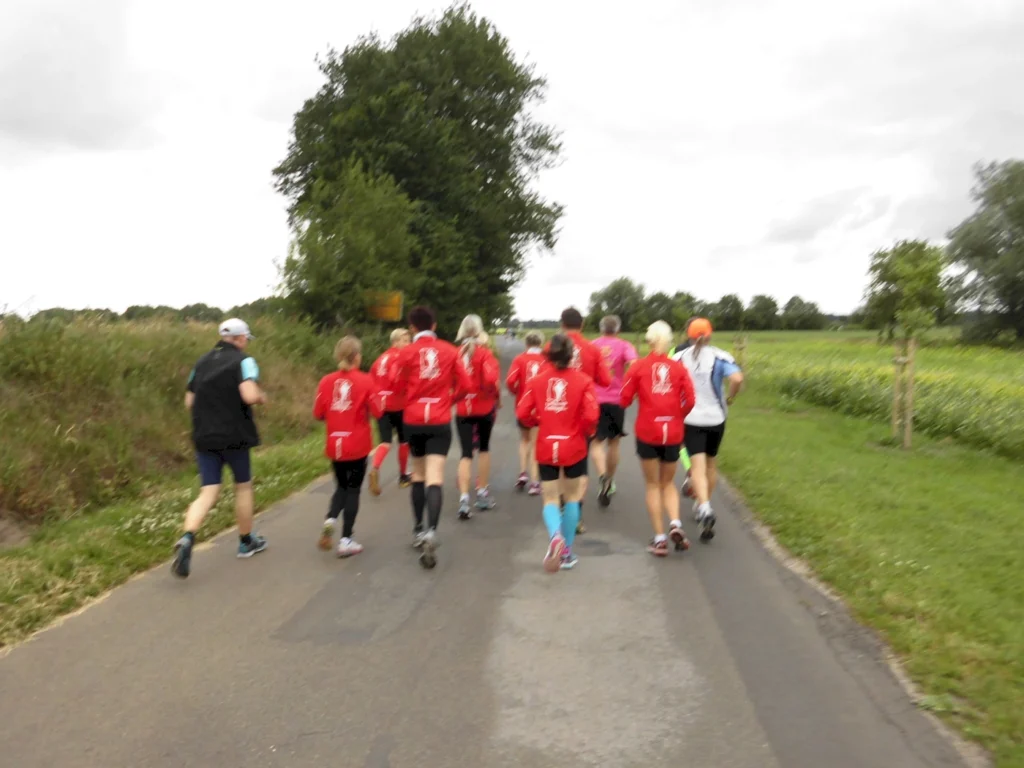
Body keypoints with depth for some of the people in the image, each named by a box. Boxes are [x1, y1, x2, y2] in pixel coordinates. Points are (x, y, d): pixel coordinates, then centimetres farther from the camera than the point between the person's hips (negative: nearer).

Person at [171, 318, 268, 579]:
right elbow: (250, 396, -24)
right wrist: (262, 397, -2)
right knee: (243, 486, 14)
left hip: (204, 437, 4)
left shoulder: (202, 362, 11)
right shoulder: (243, 361, -8)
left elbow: (189, 402, 13)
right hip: (234, 437, -4)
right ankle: (246, 542, 28)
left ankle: (187, 538, -22)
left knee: (208, 492, 3)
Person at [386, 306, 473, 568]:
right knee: (434, 479, -8)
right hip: (440, 422, -1)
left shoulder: (407, 352, -2)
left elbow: (394, 384, -3)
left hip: (413, 421, 1)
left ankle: (418, 531, 27)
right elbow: (465, 384, 2)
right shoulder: (450, 351, 2)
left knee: (418, 475, 18)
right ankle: (431, 532, -27)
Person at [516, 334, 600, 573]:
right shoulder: (583, 380, -9)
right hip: (574, 447, -1)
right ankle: (567, 552, 21)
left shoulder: (537, 380, -4)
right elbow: (591, 415, -16)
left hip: (546, 447, 1)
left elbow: (522, 413, -7)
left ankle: (555, 537, -18)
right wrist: (588, 433, 4)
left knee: (550, 499, 11)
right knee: (572, 497, 17)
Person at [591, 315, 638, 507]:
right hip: (617, 399, 0)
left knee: (597, 442, 0)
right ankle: (610, 482, 28)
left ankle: (602, 476, -26)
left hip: (595, 399, 0)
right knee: (613, 442, 16)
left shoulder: (592, 346, 6)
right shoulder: (625, 346, 1)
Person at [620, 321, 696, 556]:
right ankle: (675, 524, -4)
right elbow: (689, 400, -4)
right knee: (668, 483, 19)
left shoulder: (638, 367, -4)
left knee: (653, 485, 10)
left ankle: (660, 539, 8)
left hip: (647, 432, -2)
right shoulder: (679, 367, 0)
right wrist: (677, 417, 13)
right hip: (673, 433, 2)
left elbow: (625, 400, -5)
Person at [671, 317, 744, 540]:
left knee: (698, 467, -7)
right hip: (715, 418, 1)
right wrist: (730, 398, -3)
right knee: (711, 464, 19)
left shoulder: (679, 358, -2)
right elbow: (737, 379, -22)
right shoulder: (720, 357, -6)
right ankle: (703, 505, 32)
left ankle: (704, 508, -28)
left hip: (690, 419, -1)